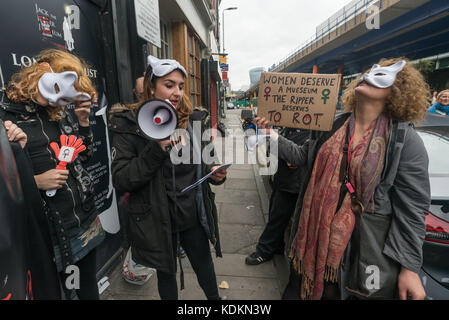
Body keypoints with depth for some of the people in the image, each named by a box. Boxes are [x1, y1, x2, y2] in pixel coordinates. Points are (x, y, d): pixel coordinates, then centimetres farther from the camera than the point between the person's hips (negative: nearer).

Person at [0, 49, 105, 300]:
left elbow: (84, 157, 10)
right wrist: (35, 181, -21)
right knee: (60, 291, 16)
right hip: (51, 231, -5)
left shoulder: (60, 113, 5)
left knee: (89, 287, 22)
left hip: (87, 219, 5)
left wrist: (84, 122, -1)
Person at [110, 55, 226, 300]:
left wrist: (214, 173, -12)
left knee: (204, 265, 22)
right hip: (157, 221, -3)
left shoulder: (192, 120, 0)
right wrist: (156, 149, -28)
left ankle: (215, 298, 50)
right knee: (166, 273, 21)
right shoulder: (129, 124, -12)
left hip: (194, 215, 3)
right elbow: (121, 181, -17)